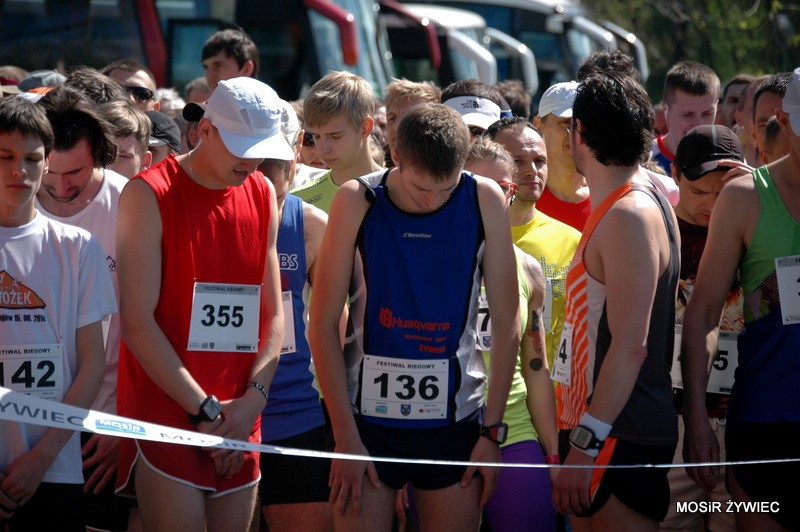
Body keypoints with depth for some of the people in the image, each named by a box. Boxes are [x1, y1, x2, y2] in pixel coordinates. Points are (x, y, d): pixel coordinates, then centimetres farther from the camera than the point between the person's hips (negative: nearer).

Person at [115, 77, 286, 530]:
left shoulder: (263, 196, 11)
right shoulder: (150, 195, -6)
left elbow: (275, 314, 12)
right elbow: (137, 323, -11)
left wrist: (252, 399, -3)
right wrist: (204, 410, -11)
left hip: (239, 421, 5)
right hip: (166, 415, -5)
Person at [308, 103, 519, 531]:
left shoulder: (485, 202, -3)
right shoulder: (358, 202, -7)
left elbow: (506, 322, 2)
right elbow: (323, 324, -4)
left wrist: (492, 431, -1)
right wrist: (345, 436, -8)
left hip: (455, 420, 1)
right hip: (368, 417, -1)